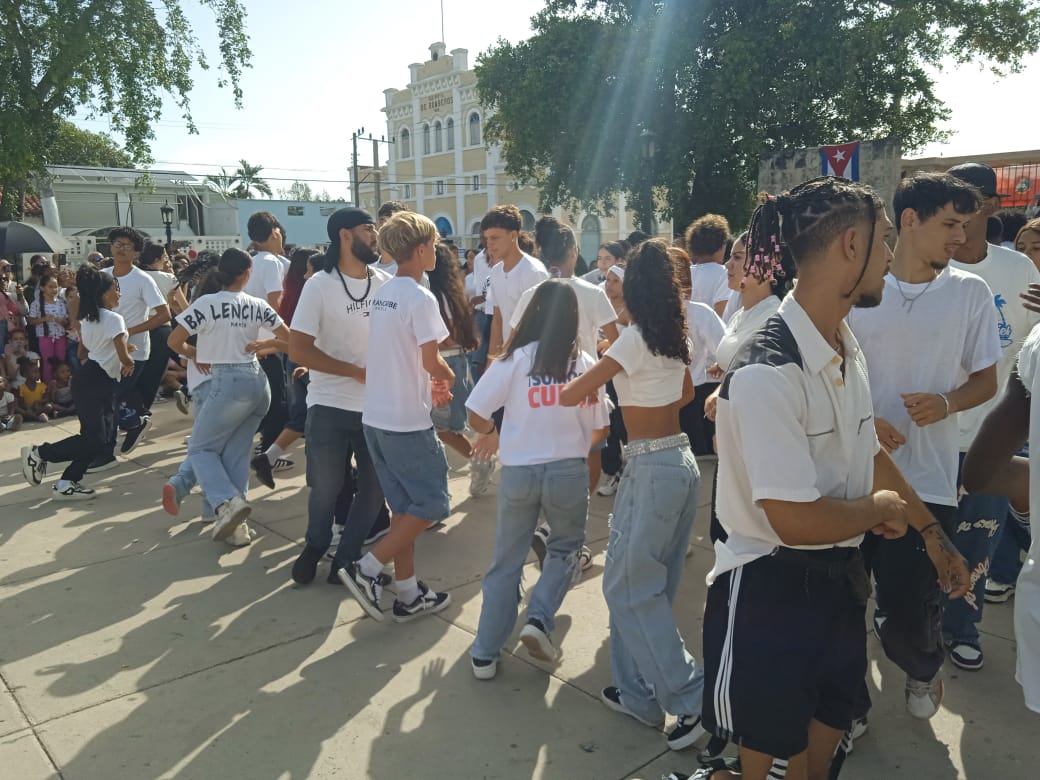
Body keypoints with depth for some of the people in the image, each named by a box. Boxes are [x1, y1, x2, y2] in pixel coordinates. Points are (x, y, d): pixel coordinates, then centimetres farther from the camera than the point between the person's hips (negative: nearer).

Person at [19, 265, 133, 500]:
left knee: (98, 438, 8)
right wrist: (129, 364, 9)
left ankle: (68, 482, 9)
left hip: (91, 379, 10)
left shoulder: (87, 318, 16)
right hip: (95, 383, -10)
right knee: (95, 439, -10)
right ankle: (39, 453, 1)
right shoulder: (114, 319, -13)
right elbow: (125, 358, -14)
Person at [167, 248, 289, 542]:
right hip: (258, 380, 5)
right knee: (236, 453, 13)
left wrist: (197, 355, 13)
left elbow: (174, 341, -5)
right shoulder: (258, 305, 6)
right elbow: (288, 338, 10)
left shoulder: (207, 303, -6)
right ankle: (235, 520, 11)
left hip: (228, 382, -5)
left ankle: (228, 501, -15)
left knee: (200, 448, 8)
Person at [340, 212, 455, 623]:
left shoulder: (383, 294, 10)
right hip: (407, 421, -8)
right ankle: (367, 569, -1)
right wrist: (448, 376, 3)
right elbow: (432, 362, -17)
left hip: (376, 416, 9)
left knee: (405, 505, 14)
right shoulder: (421, 298, -15)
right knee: (431, 503, 3)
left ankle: (408, 593, 20)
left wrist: (430, 384, 17)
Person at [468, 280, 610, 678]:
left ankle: (485, 654, 16)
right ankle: (538, 620, 3)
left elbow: (476, 415, -6)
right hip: (568, 471, 0)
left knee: (506, 561, 13)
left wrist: (491, 431, 16)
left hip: (518, 471, 0)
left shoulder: (515, 359, -8)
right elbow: (600, 429, 1)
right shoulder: (585, 363, -4)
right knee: (565, 549, 23)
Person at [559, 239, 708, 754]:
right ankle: (640, 692, 25)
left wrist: (575, 387, 6)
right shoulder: (675, 336, 8)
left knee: (629, 587, 1)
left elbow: (570, 395, -14)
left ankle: (691, 697, 3)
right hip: (680, 461, 8)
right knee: (652, 586, 15)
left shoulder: (635, 339, -15)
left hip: (651, 468, -8)